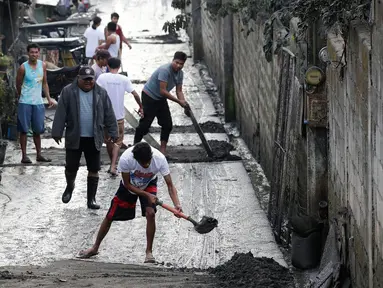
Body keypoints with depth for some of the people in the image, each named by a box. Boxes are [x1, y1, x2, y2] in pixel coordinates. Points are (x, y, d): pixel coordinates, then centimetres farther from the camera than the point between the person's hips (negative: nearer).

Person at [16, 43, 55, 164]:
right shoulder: (23, 68, -9)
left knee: (37, 130, 10)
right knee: (24, 130, 0)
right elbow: (18, 85, 2)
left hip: (38, 102, 4)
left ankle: (39, 155, 17)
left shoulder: (42, 65, 5)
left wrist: (49, 98, 7)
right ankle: (24, 156, 4)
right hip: (25, 103, -4)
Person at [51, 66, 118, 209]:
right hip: (74, 138, -1)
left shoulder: (101, 93, 1)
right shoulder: (68, 92, -5)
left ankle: (91, 199, 13)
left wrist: (113, 133, 3)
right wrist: (57, 132, -7)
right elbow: (60, 114, -4)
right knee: (71, 167, 6)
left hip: (93, 139, 1)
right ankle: (69, 187, 36)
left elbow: (109, 115, 4)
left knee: (94, 170, 4)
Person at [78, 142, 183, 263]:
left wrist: (177, 204, -46)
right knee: (110, 216, 6)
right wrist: (147, 195, -30)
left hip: (149, 185, 0)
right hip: (129, 186, 0)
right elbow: (127, 184, -23)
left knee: (150, 213, -23)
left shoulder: (159, 159, -37)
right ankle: (95, 248, 29)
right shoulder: (125, 159, -39)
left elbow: (170, 185, -32)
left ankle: (149, 252, -7)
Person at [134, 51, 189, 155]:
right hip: (149, 97, -8)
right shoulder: (165, 70, -29)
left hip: (161, 99, 8)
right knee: (145, 124, -7)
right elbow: (163, 91, -31)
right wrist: (179, 101, -29)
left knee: (167, 124, 4)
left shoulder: (180, 73, -2)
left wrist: (184, 103, -19)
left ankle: (163, 150, 12)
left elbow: (179, 91, 1)